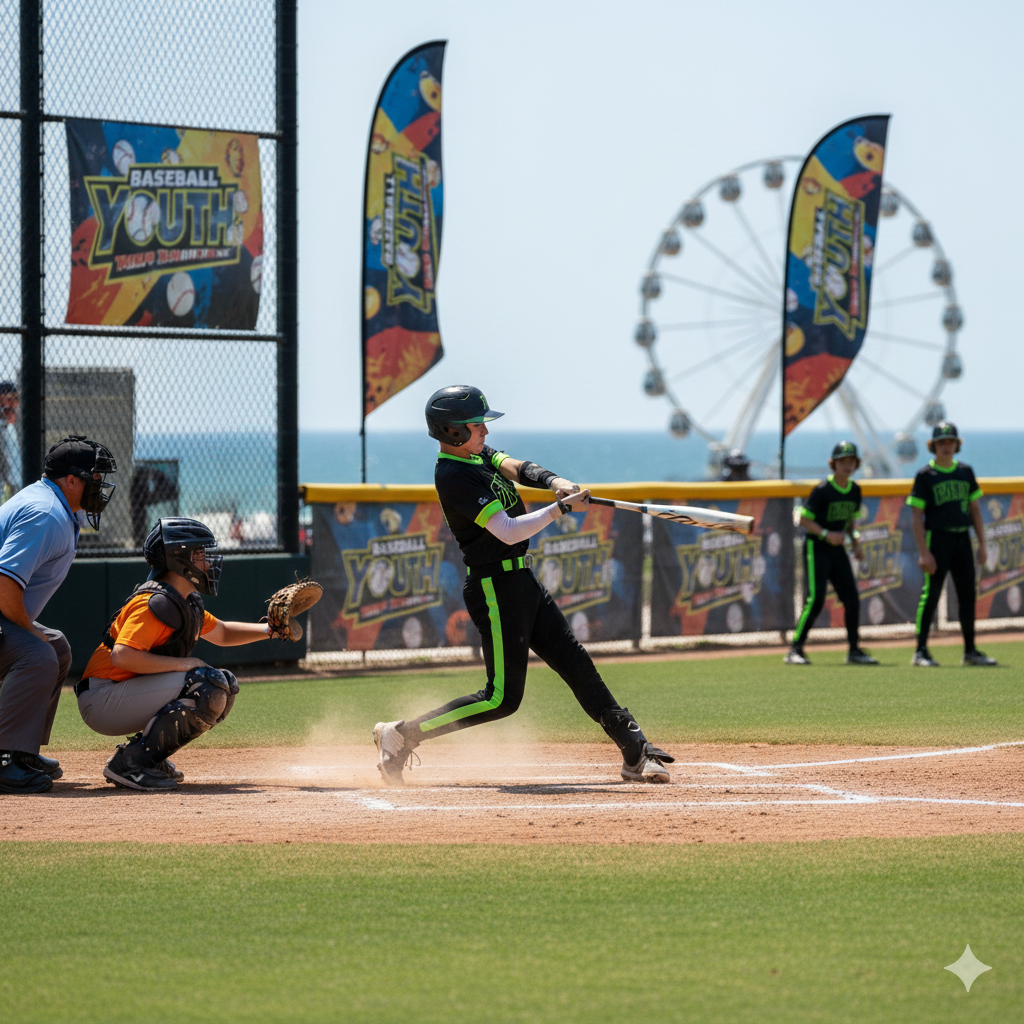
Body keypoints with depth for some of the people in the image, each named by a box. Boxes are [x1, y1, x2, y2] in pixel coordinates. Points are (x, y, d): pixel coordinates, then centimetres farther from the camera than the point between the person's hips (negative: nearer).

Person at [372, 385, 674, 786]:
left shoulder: (476, 452, 9)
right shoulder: (453, 476, -20)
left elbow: (515, 467, 1)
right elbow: (508, 531, -24)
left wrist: (552, 481, -19)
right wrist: (560, 508, -21)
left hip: (521, 581, 10)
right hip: (495, 585, -10)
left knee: (576, 664, 8)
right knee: (502, 698, -8)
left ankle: (636, 753, 11)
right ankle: (401, 735, -1)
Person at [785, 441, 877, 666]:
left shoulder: (855, 491, 6)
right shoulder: (822, 490, -15)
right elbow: (804, 518, -13)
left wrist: (855, 540, 3)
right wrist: (826, 534, -23)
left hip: (838, 548, 7)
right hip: (816, 547, -7)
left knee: (852, 599, 4)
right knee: (816, 599, -16)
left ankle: (854, 651, 15)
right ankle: (795, 650, -12)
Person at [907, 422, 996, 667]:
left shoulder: (965, 472, 11)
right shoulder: (925, 475, -3)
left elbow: (975, 509, 15)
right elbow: (916, 515, -7)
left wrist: (982, 544, 9)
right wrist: (923, 552, -14)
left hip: (963, 539, 5)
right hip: (937, 537, -5)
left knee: (968, 596, 6)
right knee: (930, 595, -6)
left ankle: (970, 651, 14)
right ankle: (921, 652, -3)